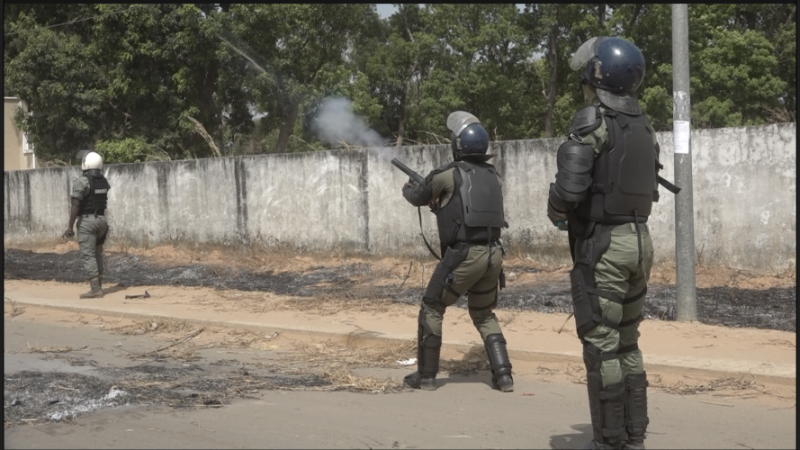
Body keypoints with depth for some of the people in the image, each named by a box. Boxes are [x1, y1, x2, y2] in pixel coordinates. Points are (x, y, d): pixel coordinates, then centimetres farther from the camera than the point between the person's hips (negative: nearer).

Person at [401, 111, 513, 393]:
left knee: (431, 309, 11)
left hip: (463, 255, -6)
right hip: (493, 254, 6)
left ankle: (426, 376, 14)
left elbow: (418, 197, 11)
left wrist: (408, 188, 32)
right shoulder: (492, 175, 13)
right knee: (484, 316, 21)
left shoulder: (450, 174, -6)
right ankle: (503, 376, 10)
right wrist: (441, 203, 32)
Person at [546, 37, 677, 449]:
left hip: (602, 246, -8)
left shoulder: (592, 120, -13)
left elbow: (570, 187, -22)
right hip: (638, 242, 8)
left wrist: (555, 211, 1)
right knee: (626, 344, 15)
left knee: (601, 346, -2)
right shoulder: (643, 126, 12)